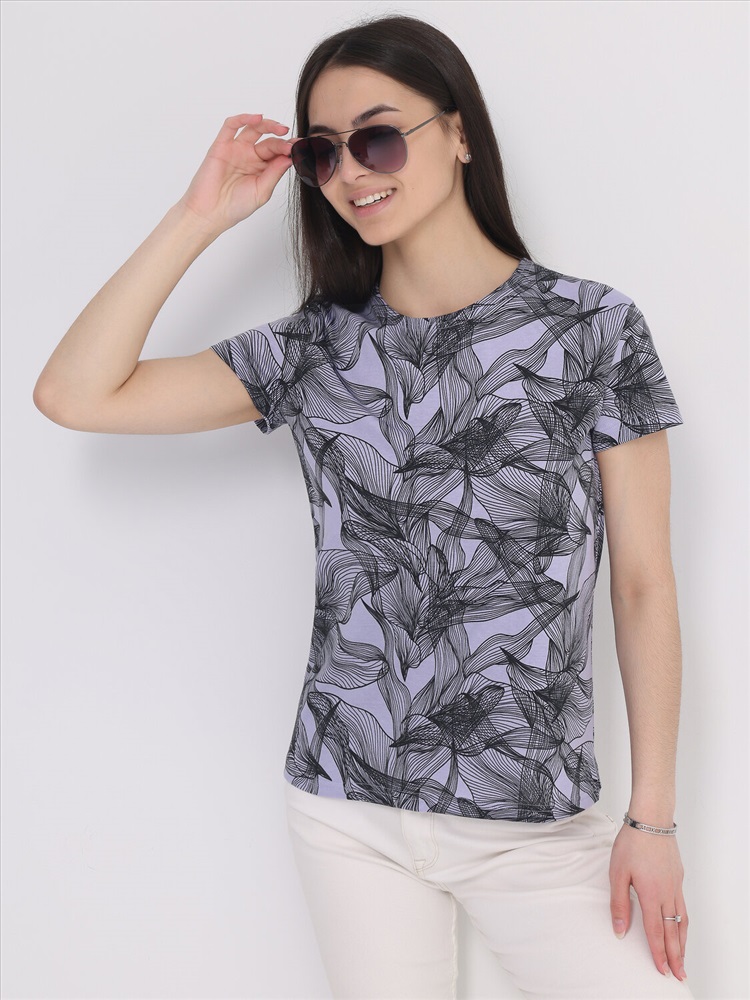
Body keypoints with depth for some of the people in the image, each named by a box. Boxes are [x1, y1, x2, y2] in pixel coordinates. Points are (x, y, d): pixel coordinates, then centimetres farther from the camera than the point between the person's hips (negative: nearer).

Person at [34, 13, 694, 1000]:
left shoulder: (594, 328, -5)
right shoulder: (315, 352, 2)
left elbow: (643, 584, -3)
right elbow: (75, 394, -5)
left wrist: (653, 818, -3)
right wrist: (200, 216, -6)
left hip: (539, 823, -2)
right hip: (348, 812, 2)